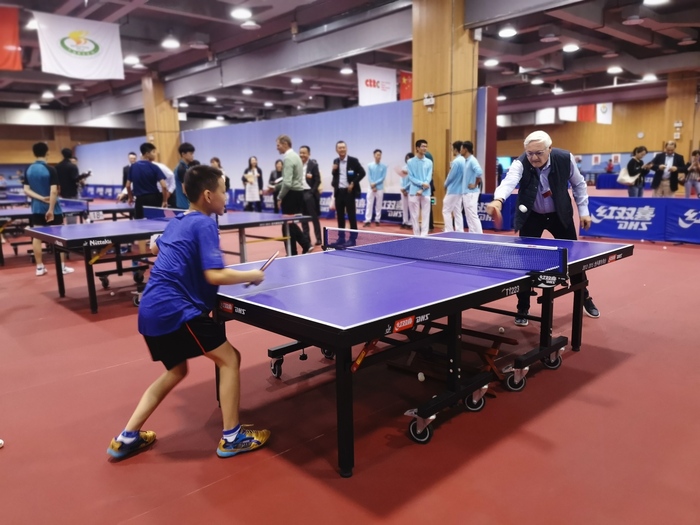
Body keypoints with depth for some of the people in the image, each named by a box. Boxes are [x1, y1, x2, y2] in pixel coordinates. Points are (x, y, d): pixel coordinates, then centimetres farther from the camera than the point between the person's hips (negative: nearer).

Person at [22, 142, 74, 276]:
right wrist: (51, 209, -17)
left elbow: (26, 190, -1)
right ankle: (62, 267, 5)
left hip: (37, 208, 5)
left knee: (37, 237, 8)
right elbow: (53, 191, -19)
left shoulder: (28, 170, 4)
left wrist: (41, 198, -9)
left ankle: (40, 267, 12)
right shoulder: (50, 169, -13)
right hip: (52, 208, -5)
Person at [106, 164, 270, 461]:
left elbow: (156, 248, 36)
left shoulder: (177, 222, 16)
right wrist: (252, 275, -6)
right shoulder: (204, 224, -11)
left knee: (176, 371, 24)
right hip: (175, 309, -10)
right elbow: (215, 275, -20)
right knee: (229, 359, 0)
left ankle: (127, 438, 27)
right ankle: (231, 438, 6)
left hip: (151, 309, 10)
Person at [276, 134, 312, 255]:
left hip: (291, 194, -10)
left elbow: (287, 183, -23)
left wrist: (280, 197, -11)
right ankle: (306, 244, 12)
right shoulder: (294, 156, 15)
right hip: (298, 192, 10)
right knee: (291, 224, 16)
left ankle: (292, 254, 7)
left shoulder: (288, 158, -16)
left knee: (287, 225, 0)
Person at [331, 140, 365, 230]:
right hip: (339, 192, 5)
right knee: (340, 215, 8)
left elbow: (362, 173, -5)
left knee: (351, 215, -2)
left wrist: (353, 183, -13)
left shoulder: (353, 160, -5)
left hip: (349, 191, -5)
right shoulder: (336, 161, 10)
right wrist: (334, 170, -3)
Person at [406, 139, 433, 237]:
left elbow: (429, 178, 0)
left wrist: (422, 189, -13)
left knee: (425, 215, 0)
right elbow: (410, 177, -4)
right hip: (414, 192, -1)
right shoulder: (410, 162, 3)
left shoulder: (429, 162, 7)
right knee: (415, 215, 3)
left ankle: (424, 235, 3)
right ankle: (416, 235, 11)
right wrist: (422, 183, -17)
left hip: (426, 192, 1)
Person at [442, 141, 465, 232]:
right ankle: (459, 232, 11)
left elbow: (451, 176, -14)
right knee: (457, 212, 11)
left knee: (446, 211, 0)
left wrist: (445, 185, 2)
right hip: (459, 190, 8)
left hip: (453, 190, -8)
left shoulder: (456, 161, -17)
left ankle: (449, 232, -1)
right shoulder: (464, 160, 8)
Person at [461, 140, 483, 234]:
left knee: (473, 217, -8)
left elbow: (479, 172, -27)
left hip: (471, 193, -10)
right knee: (469, 217, 12)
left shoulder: (472, 160, -14)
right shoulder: (466, 161, 14)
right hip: (465, 192, 10)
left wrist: (475, 185, -18)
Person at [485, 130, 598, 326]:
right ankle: (523, 309, 12)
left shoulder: (565, 158, -20)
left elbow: (578, 184, -1)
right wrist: (498, 200, -69)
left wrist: (584, 210, -2)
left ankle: (585, 298, 36)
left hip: (560, 214, 2)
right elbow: (509, 181, -49)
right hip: (531, 216, -2)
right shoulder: (520, 163, -28)